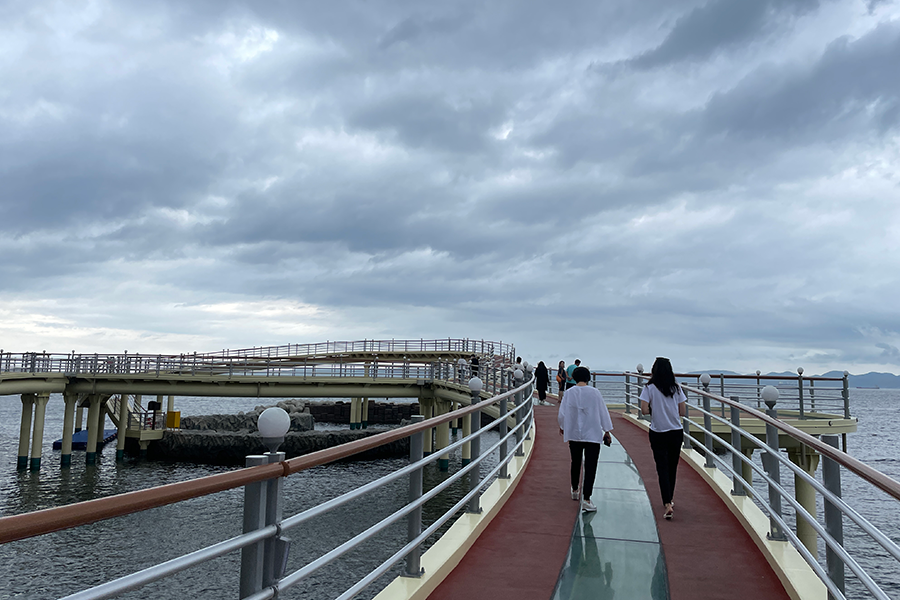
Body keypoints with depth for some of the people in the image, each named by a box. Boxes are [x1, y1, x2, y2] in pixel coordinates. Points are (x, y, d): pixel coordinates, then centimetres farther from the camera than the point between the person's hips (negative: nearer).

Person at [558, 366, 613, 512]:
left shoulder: (569, 393, -5)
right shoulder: (595, 392, -5)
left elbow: (562, 414, 0)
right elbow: (603, 412, 0)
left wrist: (561, 427, 19)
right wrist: (607, 431, 10)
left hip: (574, 434, 2)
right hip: (593, 434, -2)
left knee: (575, 463, 21)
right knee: (590, 467, -3)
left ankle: (575, 490, 38)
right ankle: (586, 499, -11)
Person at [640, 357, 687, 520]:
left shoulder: (650, 388, -8)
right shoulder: (676, 387, 0)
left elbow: (644, 409, -14)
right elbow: (682, 412, 1)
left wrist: (654, 410, 6)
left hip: (658, 433, -3)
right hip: (676, 432, 3)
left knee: (662, 468, 0)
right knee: (672, 467, 15)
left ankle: (667, 505, -11)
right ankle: (669, 499, 30)